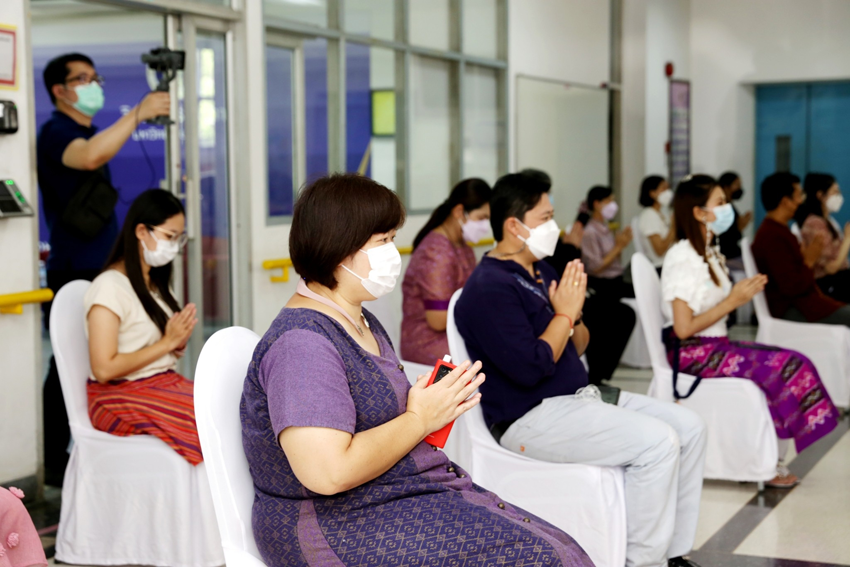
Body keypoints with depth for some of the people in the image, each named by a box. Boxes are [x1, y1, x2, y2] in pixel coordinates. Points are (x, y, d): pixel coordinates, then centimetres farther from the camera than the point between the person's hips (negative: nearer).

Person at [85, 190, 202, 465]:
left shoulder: (155, 283, 18)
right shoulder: (110, 287, -9)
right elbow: (104, 369, -17)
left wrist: (180, 341, -1)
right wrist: (167, 342, -12)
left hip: (165, 383, 8)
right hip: (119, 396, -8)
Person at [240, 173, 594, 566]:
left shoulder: (362, 323, 15)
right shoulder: (302, 343, -18)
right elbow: (327, 471, -28)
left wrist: (442, 403, 2)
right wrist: (420, 419, -15)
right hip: (344, 528, -10)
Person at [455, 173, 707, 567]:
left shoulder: (542, 272, 15)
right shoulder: (490, 287, -16)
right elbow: (530, 368, -24)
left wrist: (574, 316, -4)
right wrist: (564, 314, -11)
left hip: (578, 396, 10)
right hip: (530, 419, -10)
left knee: (690, 428, 2)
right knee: (658, 442, -24)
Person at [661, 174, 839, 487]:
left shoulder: (708, 254, 16)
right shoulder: (683, 257, -14)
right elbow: (684, 328, -20)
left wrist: (743, 292, 0)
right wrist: (733, 301, -14)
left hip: (715, 344, 9)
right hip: (691, 353, -9)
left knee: (792, 364, -8)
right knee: (785, 367, -19)